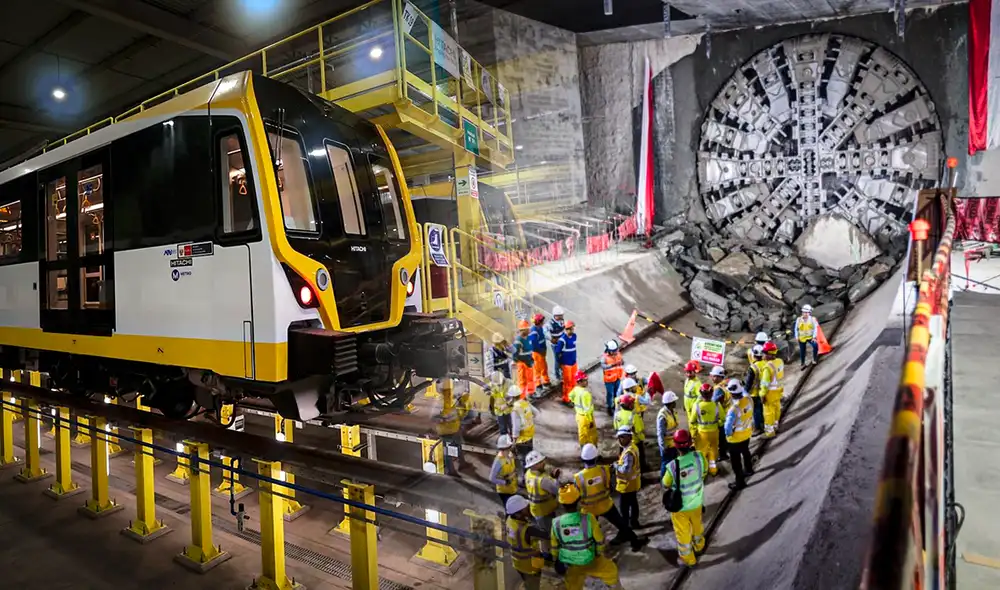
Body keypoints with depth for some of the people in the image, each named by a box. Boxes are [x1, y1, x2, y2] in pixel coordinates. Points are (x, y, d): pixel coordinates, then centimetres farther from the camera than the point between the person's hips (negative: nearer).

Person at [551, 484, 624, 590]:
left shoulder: (556, 523, -22)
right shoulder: (588, 518, -29)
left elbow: (554, 546, -5)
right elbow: (599, 540, -13)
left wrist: (556, 560, 14)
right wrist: (600, 553, 8)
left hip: (570, 565, 2)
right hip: (590, 561, -2)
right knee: (611, 571, 28)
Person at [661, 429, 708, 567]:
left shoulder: (672, 466, -33)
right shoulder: (699, 456, -23)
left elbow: (665, 485, -13)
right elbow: (703, 473, -1)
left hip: (680, 506, -4)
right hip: (697, 502, 4)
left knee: (683, 532, 19)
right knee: (697, 525, 32)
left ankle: (687, 559, 39)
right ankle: (699, 546, 58)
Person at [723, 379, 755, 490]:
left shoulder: (734, 409, -37)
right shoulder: (748, 400, -19)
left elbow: (728, 427, -29)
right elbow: (744, 392, 7)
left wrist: (728, 434, -9)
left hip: (736, 438, -7)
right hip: (747, 434, 7)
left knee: (736, 460, 12)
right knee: (746, 452, 32)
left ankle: (740, 482, 26)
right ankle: (749, 470, 56)